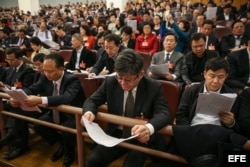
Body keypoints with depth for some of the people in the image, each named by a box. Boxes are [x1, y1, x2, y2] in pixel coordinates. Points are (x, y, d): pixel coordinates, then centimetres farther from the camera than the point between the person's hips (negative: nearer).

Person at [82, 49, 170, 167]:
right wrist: (89, 112, -23)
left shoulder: (154, 87, -12)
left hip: (141, 138, -2)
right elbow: (92, 100, 3)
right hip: (116, 134, 2)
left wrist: (149, 127, -44)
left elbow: (163, 114, -20)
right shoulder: (110, 82, -6)